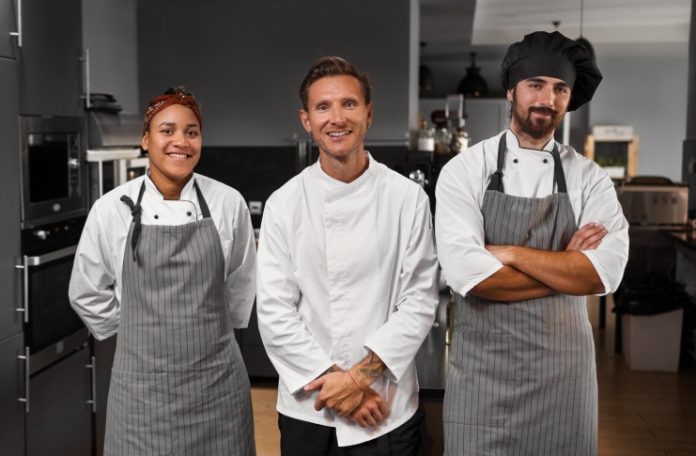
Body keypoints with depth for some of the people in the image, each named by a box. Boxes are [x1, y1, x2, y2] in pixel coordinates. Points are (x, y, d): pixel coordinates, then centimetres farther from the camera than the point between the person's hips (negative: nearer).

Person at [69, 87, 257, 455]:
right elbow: (88, 294, 9)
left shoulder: (228, 203, -3)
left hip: (217, 382, 1)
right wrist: (137, 333, 11)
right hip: (142, 385, 0)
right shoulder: (111, 208, -4)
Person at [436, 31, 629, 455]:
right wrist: (566, 268, -12)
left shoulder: (590, 178, 0)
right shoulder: (464, 170, -6)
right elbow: (468, 274, -19)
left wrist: (509, 254, -16)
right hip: (482, 363, -2)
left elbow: (604, 272, -15)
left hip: (563, 365, 2)